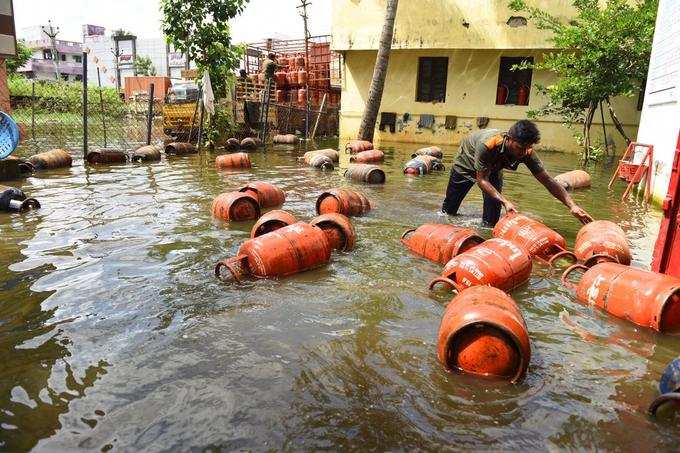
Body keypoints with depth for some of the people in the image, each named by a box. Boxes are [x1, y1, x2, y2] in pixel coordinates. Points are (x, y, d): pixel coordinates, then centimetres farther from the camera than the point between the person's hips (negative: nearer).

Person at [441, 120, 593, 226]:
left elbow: (548, 181, -30)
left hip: (492, 168, 3)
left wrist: (572, 206, -40)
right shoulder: (487, 145, -46)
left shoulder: (527, 152, -32)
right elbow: (482, 179, -39)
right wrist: (505, 201, -50)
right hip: (467, 161, -3)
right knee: (450, 208, 8)